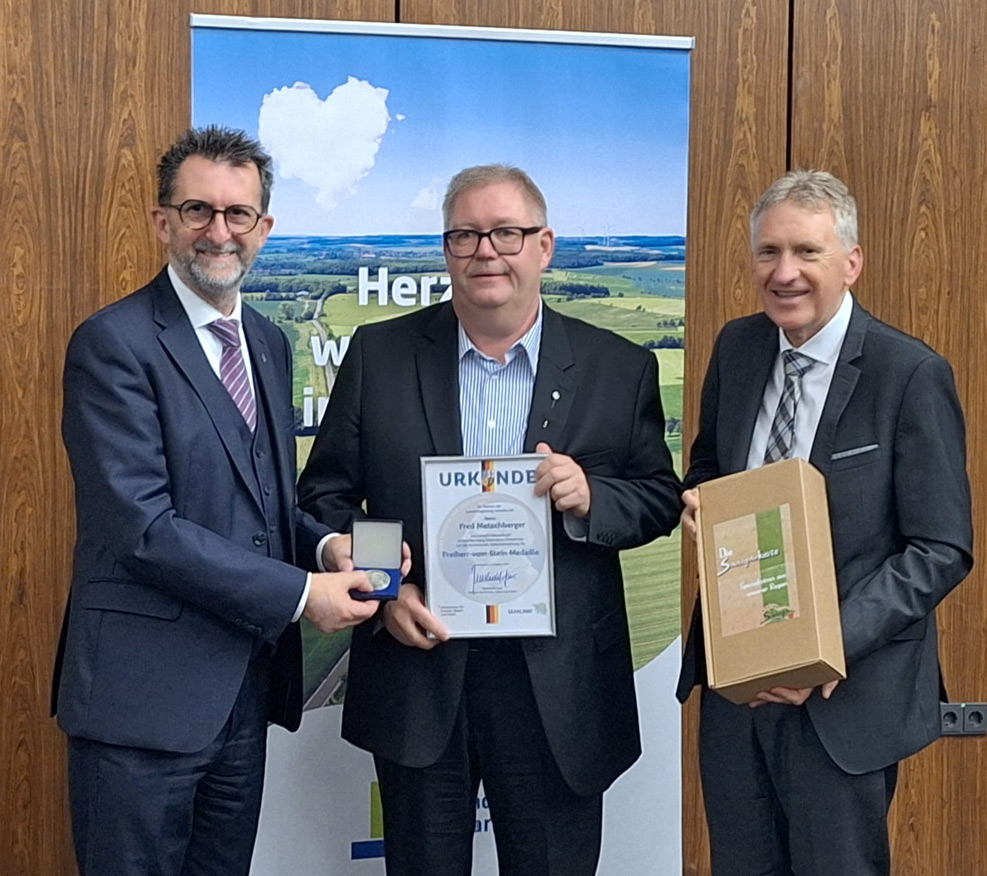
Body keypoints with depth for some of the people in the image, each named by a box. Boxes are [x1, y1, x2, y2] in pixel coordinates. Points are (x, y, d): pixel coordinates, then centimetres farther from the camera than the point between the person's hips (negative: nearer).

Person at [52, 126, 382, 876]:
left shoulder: (270, 344, 12)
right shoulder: (113, 343, -12)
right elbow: (141, 527, -19)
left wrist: (326, 544, -5)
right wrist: (300, 592, -18)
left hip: (248, 686, 7)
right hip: (144, 693, -7)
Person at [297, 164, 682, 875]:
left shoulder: (620, 369, 2)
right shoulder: (379, 355, 2)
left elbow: (661, 499, 5)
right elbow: (325, 496, 2)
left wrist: (590, 497, -16)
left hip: (559, 688, 0)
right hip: (418, 672, 0)